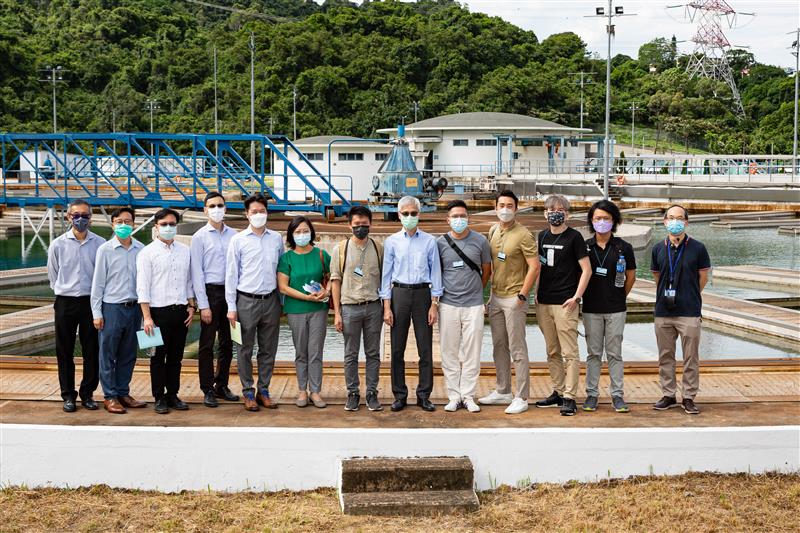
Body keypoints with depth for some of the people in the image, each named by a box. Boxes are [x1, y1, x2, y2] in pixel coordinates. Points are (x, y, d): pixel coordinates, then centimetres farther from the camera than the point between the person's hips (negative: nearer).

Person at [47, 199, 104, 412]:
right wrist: (64, 291, 13)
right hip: (65, 303, 0)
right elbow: (53, 276, 11)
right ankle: (68, 395, 16)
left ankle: (88, 393, 18)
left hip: (91, 301, 0)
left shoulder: (100, 244, -3)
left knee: (92, 351, 5)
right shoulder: (58, 245, 0)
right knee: (65, 352, 6)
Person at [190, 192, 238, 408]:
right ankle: (208, 390, 8)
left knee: (227, 343, 11)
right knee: (207, 344, 1)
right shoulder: (200, 237, -2)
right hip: (210, 291, -3)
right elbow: (197, 273, -5)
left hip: (230, 291, 4)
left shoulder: (234, 235, 6)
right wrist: (203, 305, -9)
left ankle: (221, 386, 23)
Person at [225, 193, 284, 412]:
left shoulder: (276, 238, 7)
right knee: (245, 350, 4)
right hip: (247, 301, -3)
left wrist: (282, 300, 8)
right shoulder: (238, 240, -1)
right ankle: (248, 392, 13)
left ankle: (264, 390, 19)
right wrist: (231, 307, -5)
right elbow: (231, 274, -1)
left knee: (268, 349, 9)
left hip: (271, 300, 3)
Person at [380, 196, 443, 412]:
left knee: (425, 348, 2)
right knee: (397, 348, 4)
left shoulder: (429, 241, 3)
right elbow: (386, 274, 5)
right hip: (399, 293, 1)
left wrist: (434, 304, -3)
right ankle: (400, 395, 14)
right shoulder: (392, 241, 4)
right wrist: (387, 306, -1)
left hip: (422, 293, 0)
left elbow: (435, 272, 3)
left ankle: (424, 395, 12)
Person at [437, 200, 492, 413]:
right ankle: (454, 396, 13)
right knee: (449, 353, 4)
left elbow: (486, 270, 13)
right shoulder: (440, 243, 2)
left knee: (471, 354, 2)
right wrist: (440, 292, 8)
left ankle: (468, 396, 11)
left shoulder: (480, 241, 2)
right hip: (448, 305, 0)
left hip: (473, 305, 0)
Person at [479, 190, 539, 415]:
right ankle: (503, 392, 26)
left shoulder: (523, 235, -12)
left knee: (517, 350, -4)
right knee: (499, 347, 15)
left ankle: (521, 398, 1)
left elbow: (534, 267, -15)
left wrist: (522, 295, -16)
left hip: (514, 299, -7)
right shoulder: (493, 231, 10)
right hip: (495, 297, 7)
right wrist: (491, 290, 12)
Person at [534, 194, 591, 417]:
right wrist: (537, 295, 13)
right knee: (552, 352, 13)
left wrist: (576, 297, -12)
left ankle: (569, 397, -2)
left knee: (569, 352, -5)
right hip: (544, 302, 6)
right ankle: (558, 392, 22)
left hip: (565, 303, -6)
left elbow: (587, 269, -6)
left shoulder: (574, 237, -4)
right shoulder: (543, 236, 12)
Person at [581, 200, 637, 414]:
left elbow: (631, 276, 9)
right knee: (593, 353, 6)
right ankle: (591, 394, 13)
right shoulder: (585, 247, 2)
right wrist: (584, 295, 5)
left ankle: (617, 394, 10)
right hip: (591, 309, 1)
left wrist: (618, 297, 9)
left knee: (614, 353, 3)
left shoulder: (624, 248, 0)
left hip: (615, 309, -1)